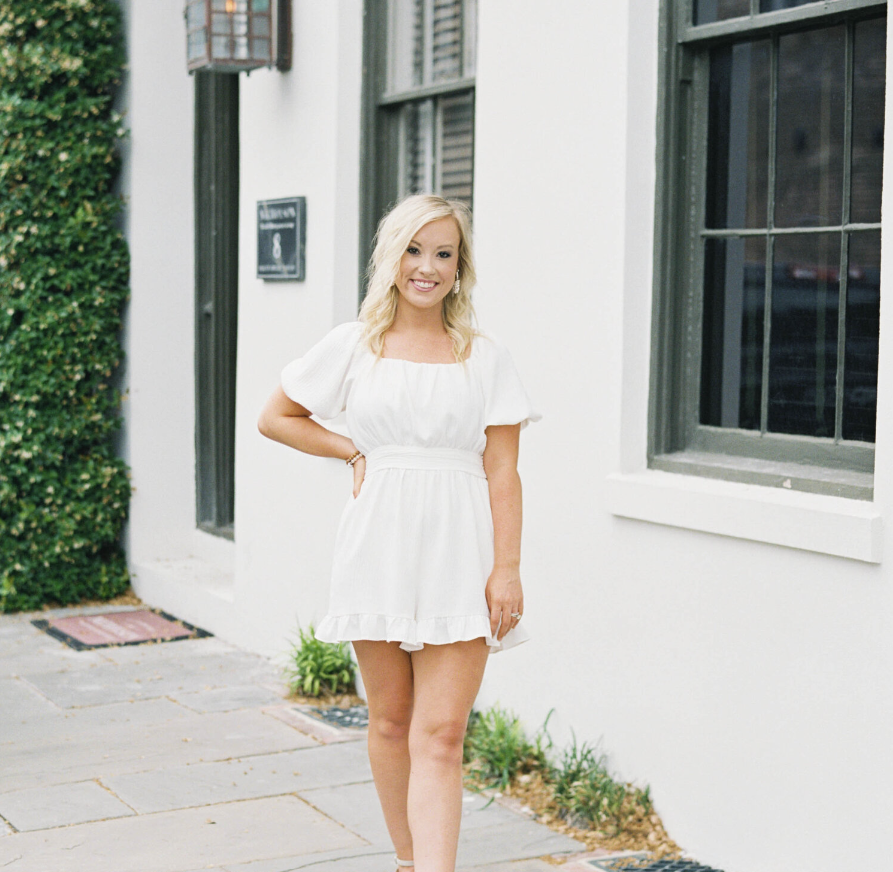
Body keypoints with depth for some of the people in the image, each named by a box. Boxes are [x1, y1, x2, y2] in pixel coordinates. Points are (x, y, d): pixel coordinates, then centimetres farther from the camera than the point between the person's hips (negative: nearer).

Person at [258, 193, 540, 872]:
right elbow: (276, 417, 16)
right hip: (379, 547, 2)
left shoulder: (486, 357, 4)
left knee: (439, 737, -9)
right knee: (390, 722, 12)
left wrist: (508, 569, -7)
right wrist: (354, 453, 7)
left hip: (458, 554, -2)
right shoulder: (354, 346, 6)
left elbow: (502, 472, 1)